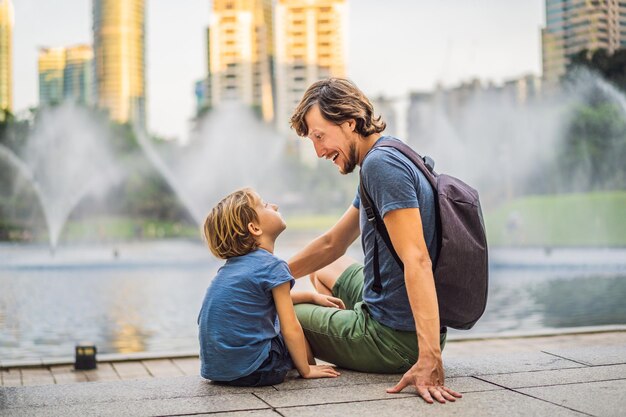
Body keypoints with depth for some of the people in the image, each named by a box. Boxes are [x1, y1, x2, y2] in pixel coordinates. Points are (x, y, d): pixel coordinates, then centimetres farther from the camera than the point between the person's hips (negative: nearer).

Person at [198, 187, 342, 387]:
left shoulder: (233, 264, 12)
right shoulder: (273, 267, -12)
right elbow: (290, 330, -12)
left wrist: (313, 296, 31)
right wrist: (306, 370, 1)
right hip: (252, 371, -8)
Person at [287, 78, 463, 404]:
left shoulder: (381, 164, -21)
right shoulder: (391, 159, 11)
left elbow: (417, 261, -31)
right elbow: (331, 244, 18)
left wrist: (429, 359, -36)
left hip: (394, 340, -10)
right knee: (323, 268, 33)